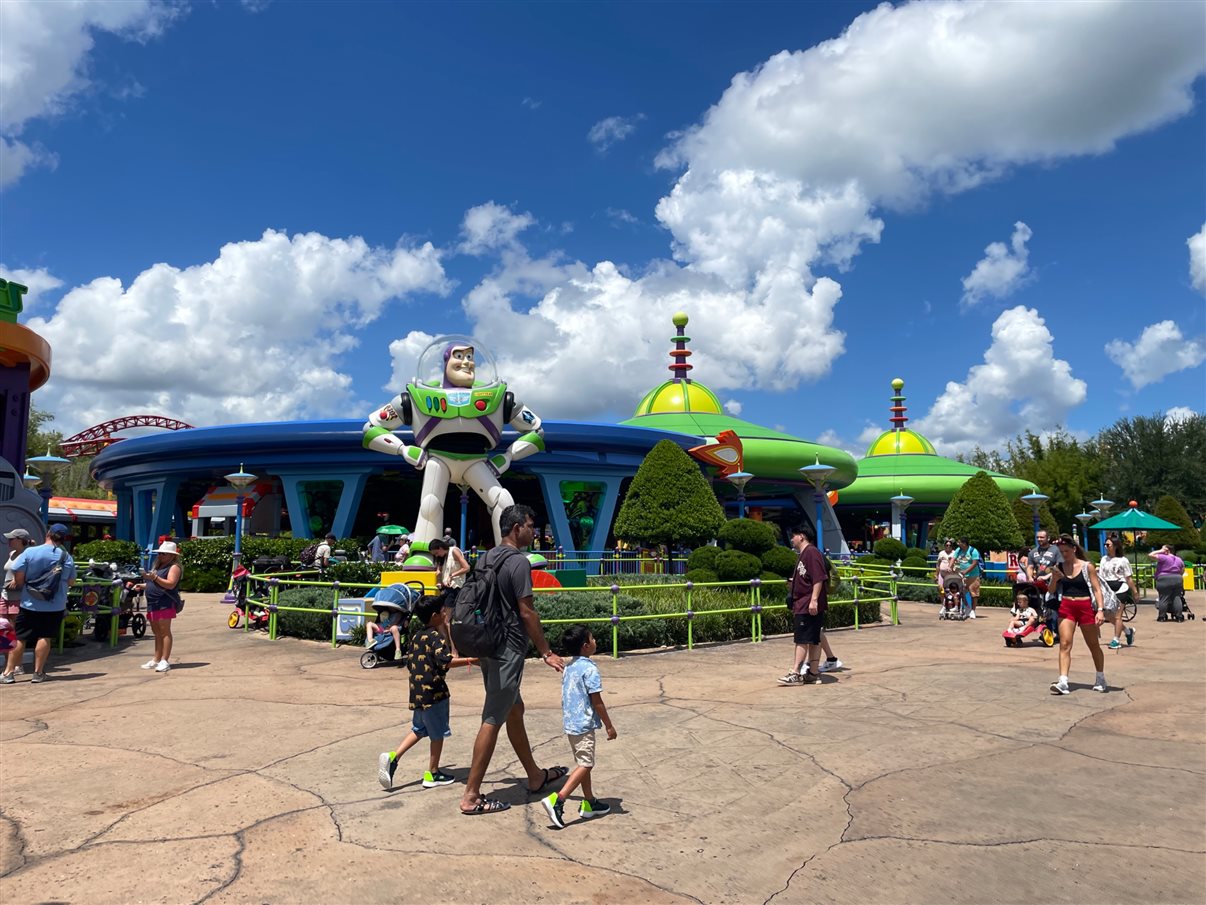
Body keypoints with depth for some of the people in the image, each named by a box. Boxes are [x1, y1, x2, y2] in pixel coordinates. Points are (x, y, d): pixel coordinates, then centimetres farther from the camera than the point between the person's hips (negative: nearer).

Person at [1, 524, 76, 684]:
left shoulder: (30, 552, -9)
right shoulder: (67, 558, -1)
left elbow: (18, 574, -9)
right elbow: (71, 582, 7)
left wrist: (20, 586, 10)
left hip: (30, 604, -1)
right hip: (55, 605, 1)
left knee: (19, 638, 8)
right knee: (44, 637, 5)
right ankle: (38, 673, 7)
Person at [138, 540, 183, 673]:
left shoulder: (174, 567, -5)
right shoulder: (157, 566, 23)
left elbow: (170, 584, -18)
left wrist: (155, 577, -23)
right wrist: (143, 586, 12)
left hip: (165, 604, -9)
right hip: (153, 604, 9)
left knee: (164, 632, -9)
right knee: (157, 632, 12)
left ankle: (165, 661, -10)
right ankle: (156, 660, 17)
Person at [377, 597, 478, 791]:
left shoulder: (416, 637, 11)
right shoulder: (436, 636, -14)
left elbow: (409, 663, 17)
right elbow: (445, 661, -26)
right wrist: (469, 660, -28)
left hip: (417, 692, 8)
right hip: (434, 693, -8)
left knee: (419, 730, 20)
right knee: (438, 733, 6)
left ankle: (392, 757, 6)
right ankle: (432, 774, 15)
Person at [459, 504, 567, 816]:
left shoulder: (488, 558, 10)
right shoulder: (519, 562, -17)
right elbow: (527, 614, -17)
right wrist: (546, 653, -11)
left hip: (489, 647, 10)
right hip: (508, 651, -10)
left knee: (514, 710, 19)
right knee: (493, 721, -3)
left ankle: (535, 776, 34)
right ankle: (471, 796, 4)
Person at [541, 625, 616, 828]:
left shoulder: (568, 668, 9)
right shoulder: (590, 669, -17)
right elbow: (596, 702, -15)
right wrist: (609, 725, -7)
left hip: (570, 723, 9)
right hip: (584, 725, -9)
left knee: (582, 763, 17)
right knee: (585, 764, -5)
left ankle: (589, 803, 26)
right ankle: (557, 800, -15)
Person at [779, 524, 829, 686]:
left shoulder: (812, 552, -12)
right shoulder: (803, 555, 19)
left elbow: (819, 578, -21)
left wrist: (814, 600, -25)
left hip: (809, 606, -10)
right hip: (801, 605, 10)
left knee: (802, 639, -8)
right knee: (813, 640, 10)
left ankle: (796, 673, -6)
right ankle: (813, 673, 13)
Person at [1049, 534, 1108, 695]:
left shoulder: (1087, 567, -2)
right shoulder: (1058, 568, 6)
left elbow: (1097, 589, -4)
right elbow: (1051, 591, 12)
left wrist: (1100, 610, -14)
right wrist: (1054, 579, -9)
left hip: (1086, 607, -2)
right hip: (1066, 608, 2)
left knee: (1094, 645, 12)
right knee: (1064, 644, -9)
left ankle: (1101, 679, 31)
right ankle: (1063, 682, -15)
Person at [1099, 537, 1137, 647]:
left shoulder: (1123, 560, -4)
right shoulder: (1104, 559, 11)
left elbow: (1129, 578, -4)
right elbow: (1100, 575, 15)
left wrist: (1135, 591, -6)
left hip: (1120, 590, -6)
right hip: (1108, 590, 6)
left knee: (1117, 616, -4)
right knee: (1108, 615, 7)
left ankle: (1116, 640, 4)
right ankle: (1128, 631, 28)